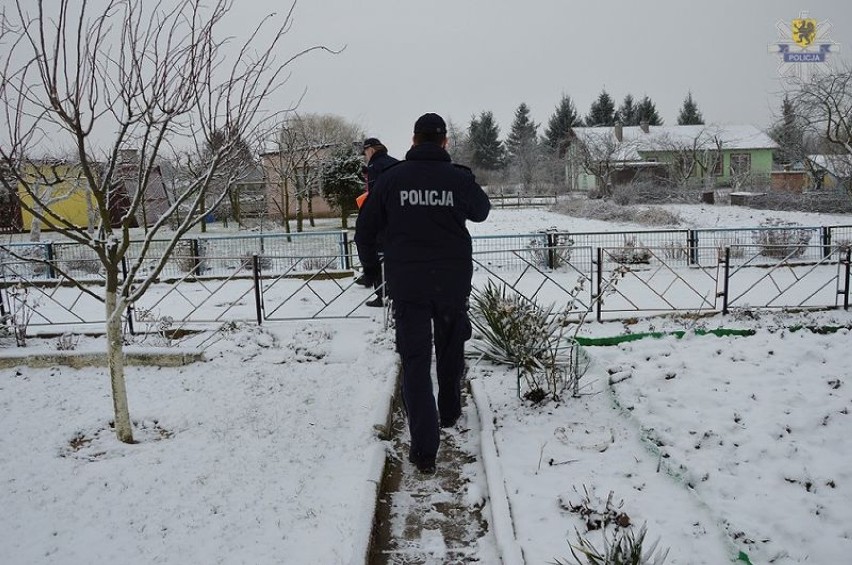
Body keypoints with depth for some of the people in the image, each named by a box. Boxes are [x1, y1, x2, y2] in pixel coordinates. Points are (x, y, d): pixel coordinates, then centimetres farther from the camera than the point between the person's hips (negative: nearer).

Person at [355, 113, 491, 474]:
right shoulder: (459, 178, -5)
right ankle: (449, 413, 40)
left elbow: (365, 230, 2)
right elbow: (481, 211, 16)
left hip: (406, 284, -1)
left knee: (415, 361, 1)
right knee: (451, 350, 22)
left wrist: (372, 266, 19)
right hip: (453, 281, 1)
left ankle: (424, 448, -6)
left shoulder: (392, 178, -4)